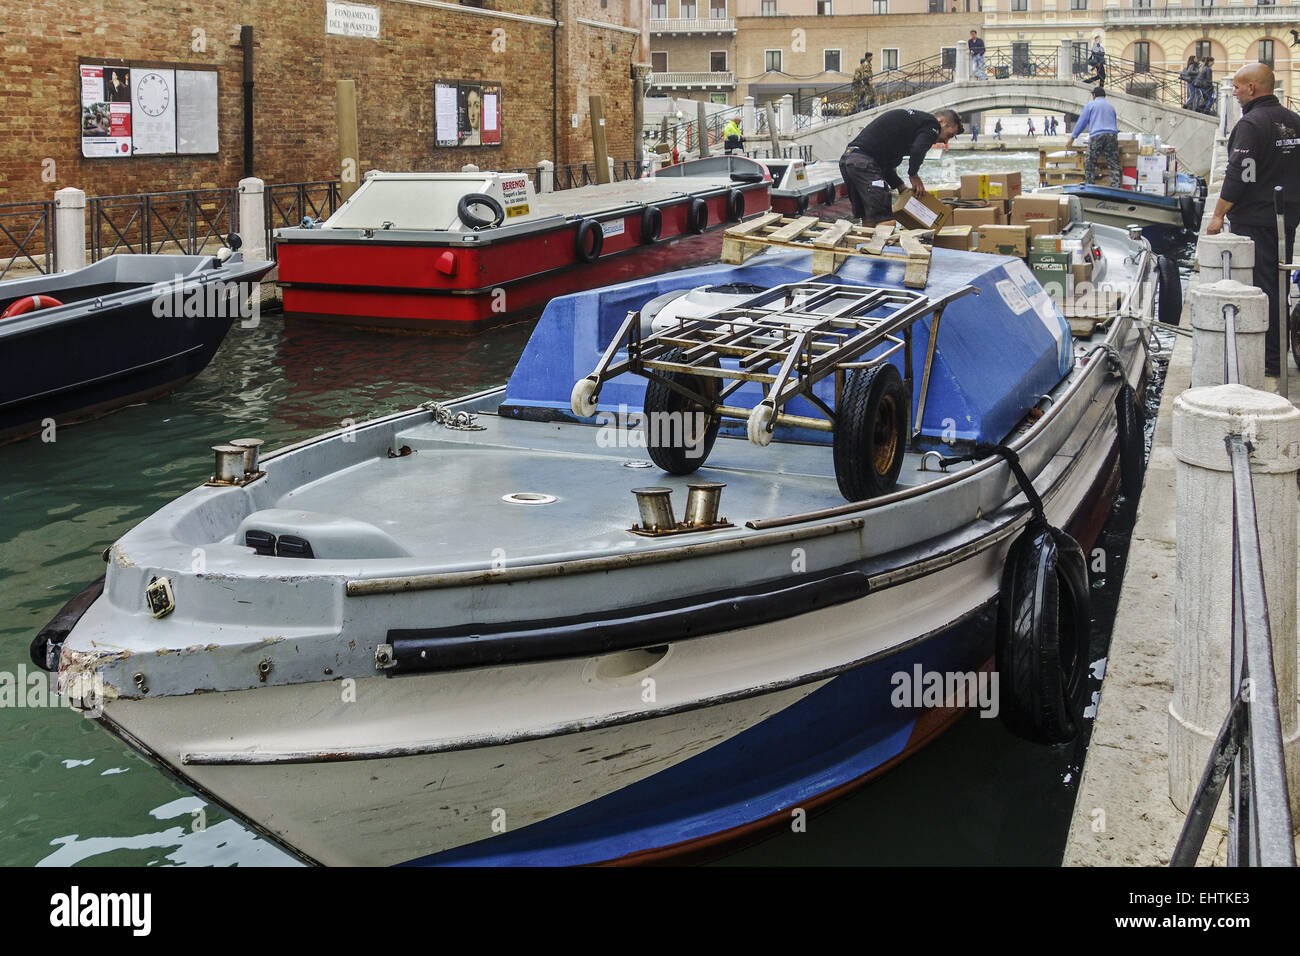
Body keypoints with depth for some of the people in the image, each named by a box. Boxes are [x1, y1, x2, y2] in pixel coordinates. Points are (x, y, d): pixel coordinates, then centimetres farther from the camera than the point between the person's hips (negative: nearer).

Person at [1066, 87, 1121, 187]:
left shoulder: (1091, 104, 11)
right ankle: (1115, 187, -9)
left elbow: (1081, 122, 9)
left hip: (1096, 135, -4)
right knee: (1113, 164, 0)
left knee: (1089, 164, 2)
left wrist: (1072, 138, 15)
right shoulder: (1111, 106, 24)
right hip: (1112, 135, 4)